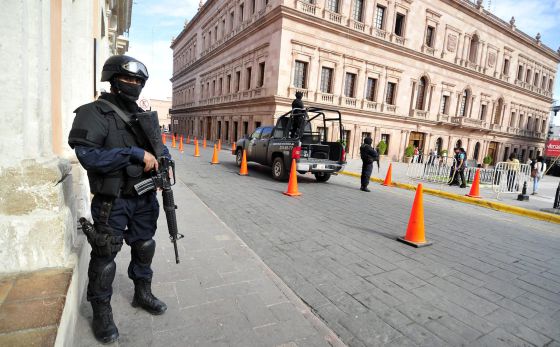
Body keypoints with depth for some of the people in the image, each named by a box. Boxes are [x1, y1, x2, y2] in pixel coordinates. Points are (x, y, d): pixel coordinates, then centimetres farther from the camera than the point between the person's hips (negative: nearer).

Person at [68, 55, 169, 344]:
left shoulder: (142, 115, 11)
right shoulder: (95, 113, -9)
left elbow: (159, 145, 18)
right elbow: (87, 155, -21)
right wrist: (136, 154, -25)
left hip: (144, 198, 6)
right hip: (112, 202, -6)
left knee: (144, 247, 17)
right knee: (105, 256, 7)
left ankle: (142, 294, 37)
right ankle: (102, 312, 26)